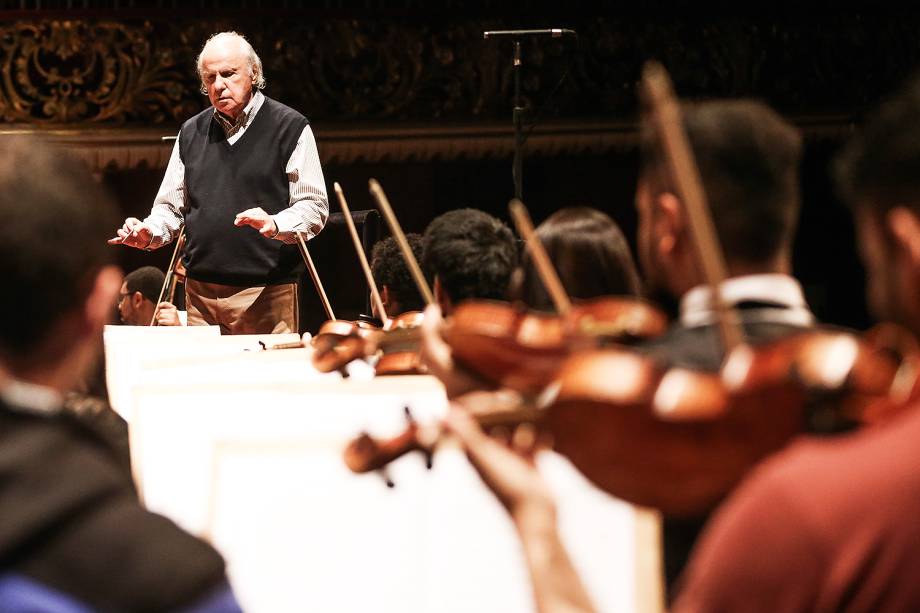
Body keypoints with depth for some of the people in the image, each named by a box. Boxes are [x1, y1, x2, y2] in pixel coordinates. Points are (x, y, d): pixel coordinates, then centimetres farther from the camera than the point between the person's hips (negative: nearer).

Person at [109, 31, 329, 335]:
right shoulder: (191, 133, 15)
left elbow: (313, 207, -3)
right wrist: (149, 233, 0)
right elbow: (171, 207, 21)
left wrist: (275, 225, -22)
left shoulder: (290, 128, 1)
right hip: (201, 292, 4)